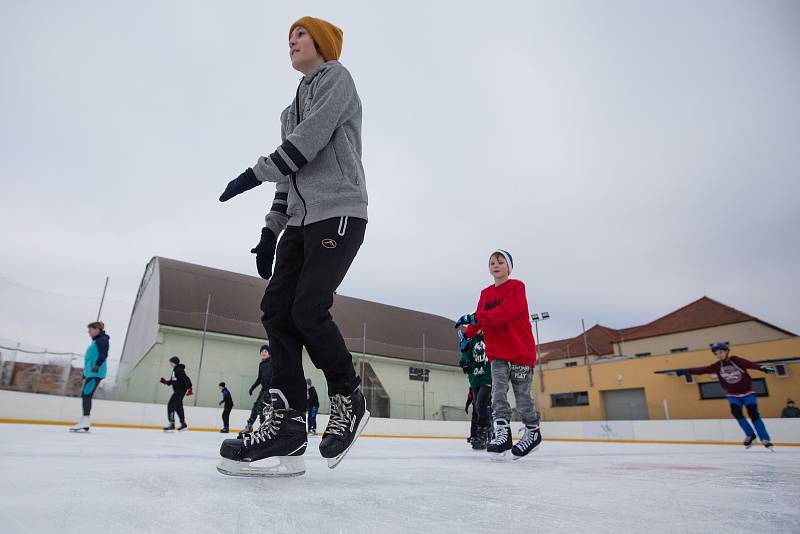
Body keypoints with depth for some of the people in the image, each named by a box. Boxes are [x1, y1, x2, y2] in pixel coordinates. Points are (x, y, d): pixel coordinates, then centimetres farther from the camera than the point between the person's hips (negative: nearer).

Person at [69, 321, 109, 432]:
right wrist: (85, 374, 28)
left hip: (96, 373, -10)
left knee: (86, 394, -15)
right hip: (90, 372, 10)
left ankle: (85, 422, -18)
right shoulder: (95, 341, 25)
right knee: (85, 395, 9)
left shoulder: (102, 339, -5)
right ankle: (84, 423, 12)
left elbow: (103, 354, -18)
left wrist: (97, 365, -32)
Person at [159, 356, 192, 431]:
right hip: (177, 391, 10)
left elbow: (187, 379, -23)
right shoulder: (175, 370, 15)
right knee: (178, 407, 17)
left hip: (181, 390, -10)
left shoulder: (179, 370, -16)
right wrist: (165, 381, 8)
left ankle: (171, 424, -14)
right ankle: (183, 424, 28)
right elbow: (172, 381, 23)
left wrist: (189, 389, -29)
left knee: (171, 405, -13)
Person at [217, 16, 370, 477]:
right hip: (301, 220, 8)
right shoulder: (294, 107, 31)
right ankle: (289, 424, -5)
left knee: (308, 309, -20)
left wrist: (256, 173, -9)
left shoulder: (335, 76, 8)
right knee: (276, 308, -6)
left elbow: (311, 137, -10)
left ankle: (349, 400, 1)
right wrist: (271, 230, 17)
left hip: (338, 213, -8)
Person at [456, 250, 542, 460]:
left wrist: (474, 318, -27)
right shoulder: (486, 294, 13)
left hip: (520, 350, -4)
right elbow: (479, 319, 11)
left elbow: (504, 312, -22)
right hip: (497, 353, 5)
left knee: (523, 397, 5)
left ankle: (533, 432, 25)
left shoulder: (516, 287, -7)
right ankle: (502, 434, -6)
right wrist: (467, 334, -5)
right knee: (498, 393, -8)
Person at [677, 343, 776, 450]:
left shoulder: (737, 360, -15)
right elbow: (702, 370, -7)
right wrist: (686, 371, -14)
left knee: (754, 414, -13)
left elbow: (750, 364, -33)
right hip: (733, 395, 3)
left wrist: (762, 368, -53)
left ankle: (765, 439, -3)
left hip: (747, 393, -3)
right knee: (736, 412, -17)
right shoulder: (717, 366, -4)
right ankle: (750, 435, -1)